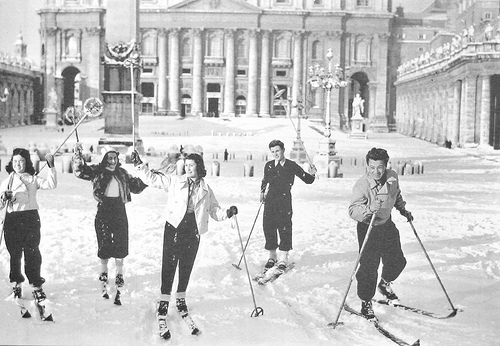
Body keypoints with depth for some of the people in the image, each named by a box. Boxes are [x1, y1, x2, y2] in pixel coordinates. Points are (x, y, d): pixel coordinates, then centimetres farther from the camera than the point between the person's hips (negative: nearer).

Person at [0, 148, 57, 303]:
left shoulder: (33, 179, 6)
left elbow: (51, 184, -9)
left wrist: (51, 167, -16)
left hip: (30, 218, -2)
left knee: (32, 252, -3)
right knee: (14, 253, 7)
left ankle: (36, 285, 4)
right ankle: (16, 284, 20)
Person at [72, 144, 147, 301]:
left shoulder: (122, 173, 7)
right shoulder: (97, 171, -3)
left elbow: (135, 186, 17)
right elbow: (80, 171, -16)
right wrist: (78, 155, -28)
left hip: (120, 212, 3)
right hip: (104, 213, -2)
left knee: (120, 246, 3)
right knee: (104, 246, 4)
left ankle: (119, 276, 14)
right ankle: (104, 277, 19)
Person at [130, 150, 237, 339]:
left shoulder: (206, 189, 10)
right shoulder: (174, 181, 4)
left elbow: (214, 210, 12)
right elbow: (153, 179, 4)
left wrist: (226, 213, -6)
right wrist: (140, 165, -5)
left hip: (193, 232, 2)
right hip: (174, 228, -2)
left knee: (186, 268, 11)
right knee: (169, 266, -7)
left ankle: (181, 299, 30)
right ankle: (163, 304, -1)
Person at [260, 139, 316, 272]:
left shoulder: (291, 166, 1)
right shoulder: (268, 166, 11)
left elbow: (307, 180, 5)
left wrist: (312, 174, -14)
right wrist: (262, 191, 10)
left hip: (284, 200, -3)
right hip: (270, 201, 3)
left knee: (285, 228, -5)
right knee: (268, 227, 2)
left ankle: (283, 258, 4)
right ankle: (272, 256, 18)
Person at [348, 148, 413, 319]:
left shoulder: (393, 177, -9)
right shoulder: (361, 185, -27)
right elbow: (353, 211, -35)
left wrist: (402, 209, 14)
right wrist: (369, 210, -50)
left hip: (387, 225, 6)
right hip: (368, 228, -6)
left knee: (397, 261, 14)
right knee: (369, 267, -9)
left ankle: (384, 284, 45)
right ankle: (366, 302, 11)